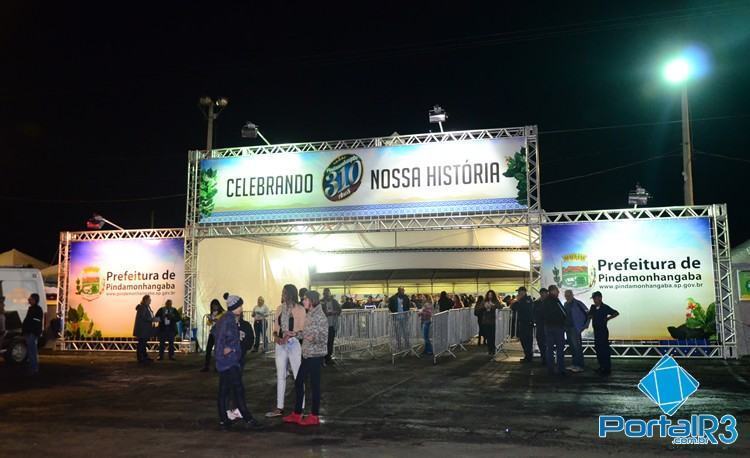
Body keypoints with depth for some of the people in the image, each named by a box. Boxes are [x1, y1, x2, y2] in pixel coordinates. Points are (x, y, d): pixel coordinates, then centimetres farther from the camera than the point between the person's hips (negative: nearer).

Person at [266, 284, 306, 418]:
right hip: (280, 344, 6)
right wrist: (276, 336, -8)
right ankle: (279, 408, 18)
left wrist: (289, 335, -22)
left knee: (298, 376, -1)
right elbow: (276, 327, 12)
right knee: (280, 376, 10)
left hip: (294, 344, -6)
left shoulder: (299, 309, -7)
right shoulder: (280, 309, 10)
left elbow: (302, 328, -10)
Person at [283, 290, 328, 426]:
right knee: (298, 382, 12)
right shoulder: (309, 315, 10)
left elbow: (324, 338, -19)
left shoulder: (320, 317, -16)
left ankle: (314, 416, 12)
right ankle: (296, 414, 22)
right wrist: (296, 334, 19)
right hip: (306, 354, 9)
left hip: (316, 355, -9)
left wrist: (314, 337, -36)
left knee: (314, 384, 0)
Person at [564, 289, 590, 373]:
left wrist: (585, 324, -10)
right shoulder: (566, 304, 12)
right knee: (572, 347, 12)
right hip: (568, 328, 8)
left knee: (577, 347, -7)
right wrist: (565, 326, 13)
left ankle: (580, 366, -4)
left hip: (575, 328, -8)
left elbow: (587, 313, -11)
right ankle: (574, 364, 20)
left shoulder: (577, 303, -11)